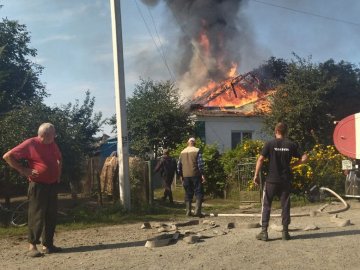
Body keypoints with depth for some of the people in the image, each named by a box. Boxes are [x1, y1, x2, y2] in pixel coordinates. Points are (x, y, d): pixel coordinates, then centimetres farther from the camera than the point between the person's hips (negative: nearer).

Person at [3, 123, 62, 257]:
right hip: (38, 186, -7)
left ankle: (48, 245, 16)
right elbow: (8, 156, -11)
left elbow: (59, 159, 28)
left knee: (51, 216, 8)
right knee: (36, 216, -5)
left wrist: (58, 174, 14)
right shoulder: (30, 144, -11)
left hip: (52, 185, 7)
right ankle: (32, 246, 4)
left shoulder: (52, 145, 9)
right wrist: (24, 170, -14)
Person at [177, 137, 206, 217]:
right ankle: (197, 210, -10)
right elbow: (200, 164, -11)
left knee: (188, 194, 11)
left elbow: (179, 165, 11)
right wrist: (202, 174, -9)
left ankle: (188, 212, 11)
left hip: (186, 176, 4)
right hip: (195, 175, -4)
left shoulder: (182, 152, 10)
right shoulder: (197, 151, -4)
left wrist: (181, 175, 18)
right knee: (199, 193, 0)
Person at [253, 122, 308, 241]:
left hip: (271, 180, -2)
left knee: (266, 206, 5)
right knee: (285, 206, 10)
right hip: (286, 180, 2)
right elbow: (304, 158, 2)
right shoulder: (291, 145, 1)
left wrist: (256, 175, -3)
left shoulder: (270, 144, -5)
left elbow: (260, 159, -10)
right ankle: (285, 232, 14)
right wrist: (292, 165, 14)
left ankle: (264, 232, 4)